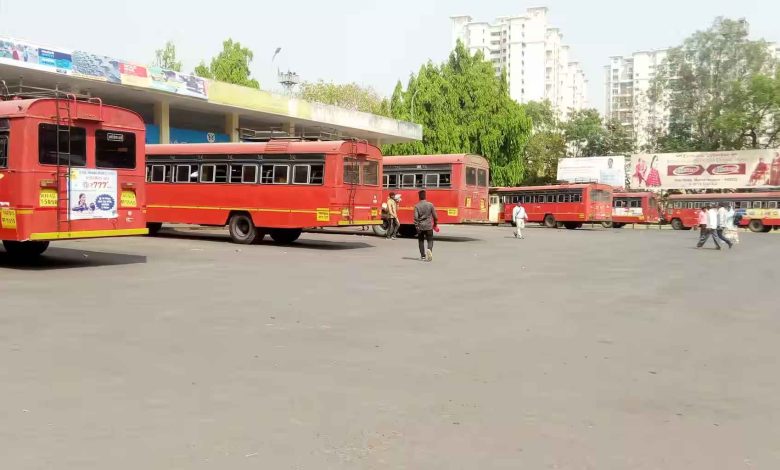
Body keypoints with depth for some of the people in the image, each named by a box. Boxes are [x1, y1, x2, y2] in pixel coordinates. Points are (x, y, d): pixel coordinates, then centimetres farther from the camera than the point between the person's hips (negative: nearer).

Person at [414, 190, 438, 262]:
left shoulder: (417, 206, -6)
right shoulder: (430, 205, -4)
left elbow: (416, 217, -12)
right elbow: (435, 216, 0)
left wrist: (416, 226, -6)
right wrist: (435, 223, 15)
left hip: (420, 226, 0)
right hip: (429, 226, 0)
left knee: (421, 241, 14)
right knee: (430, 240, 6)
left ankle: (423, 256, 16)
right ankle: (429, 250, -24)